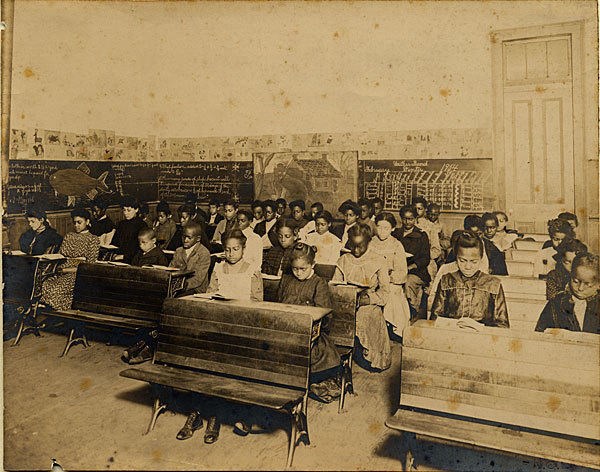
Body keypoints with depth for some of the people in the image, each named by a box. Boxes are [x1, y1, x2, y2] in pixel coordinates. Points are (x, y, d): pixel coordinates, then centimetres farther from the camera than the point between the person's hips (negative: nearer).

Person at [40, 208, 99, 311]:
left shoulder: (93, 239, 5)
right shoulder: (69, 236, 22)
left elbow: (90, 265, -3)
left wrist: (68, 269, -11)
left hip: (80, 273, -5)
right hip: (64, 271, 5)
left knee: (56, 288, -30)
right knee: (45, 285, -26)